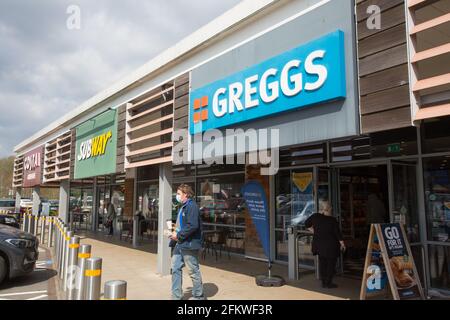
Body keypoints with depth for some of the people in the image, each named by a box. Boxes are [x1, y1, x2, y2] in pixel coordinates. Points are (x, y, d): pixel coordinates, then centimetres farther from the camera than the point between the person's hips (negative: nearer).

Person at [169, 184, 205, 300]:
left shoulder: (192, 206, -17)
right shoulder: (183, 207, 15)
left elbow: (193, 226, -26)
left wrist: (178, 235, -19)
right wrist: (175, 232, 9)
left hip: (189, 244, -10)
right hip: (180, 244, 10)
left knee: (193, 271, 4)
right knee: (175, 269, 11)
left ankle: (198, 296, 20)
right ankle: (176, 296, 22)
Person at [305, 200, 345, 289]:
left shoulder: (315, 217, -5)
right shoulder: (332, 220, -14)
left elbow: (306, 224, 8)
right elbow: (337, 233, -7)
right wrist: (342, 243, 6)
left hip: (319, 244, 4)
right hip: (331, 245, -4)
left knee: (322, 262, 13)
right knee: (331, 263, 9)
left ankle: (324, 282, 19)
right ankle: (328, 282, 12)